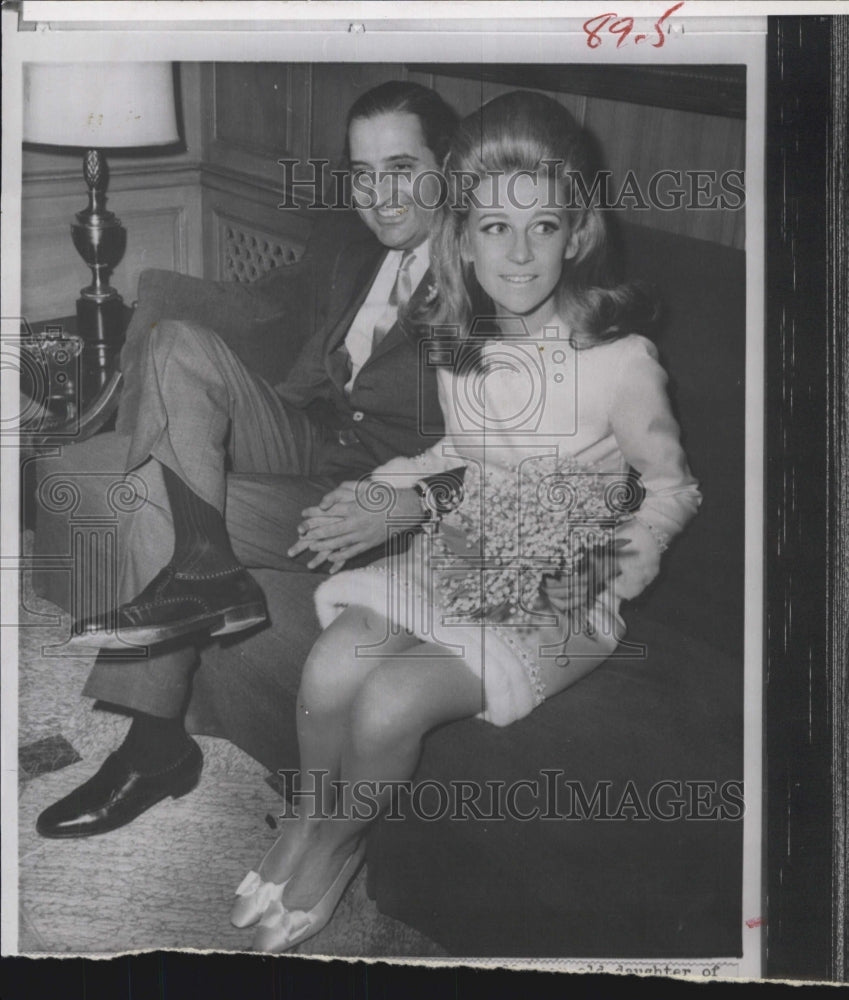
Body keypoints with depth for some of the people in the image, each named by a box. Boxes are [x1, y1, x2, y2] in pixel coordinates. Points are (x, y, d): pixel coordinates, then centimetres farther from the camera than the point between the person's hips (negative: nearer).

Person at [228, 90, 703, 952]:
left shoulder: (619, 358, -18)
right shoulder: (456, 345, 0)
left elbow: (670, 482, -6)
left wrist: (636, 554, -22)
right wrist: (378, 494, 6)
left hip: (558, 598, -5)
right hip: (454, 560, 5)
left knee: (390, 704, -21)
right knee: (328, 669, -16)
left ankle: (341, 842, 11)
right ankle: (309, 820, 13)